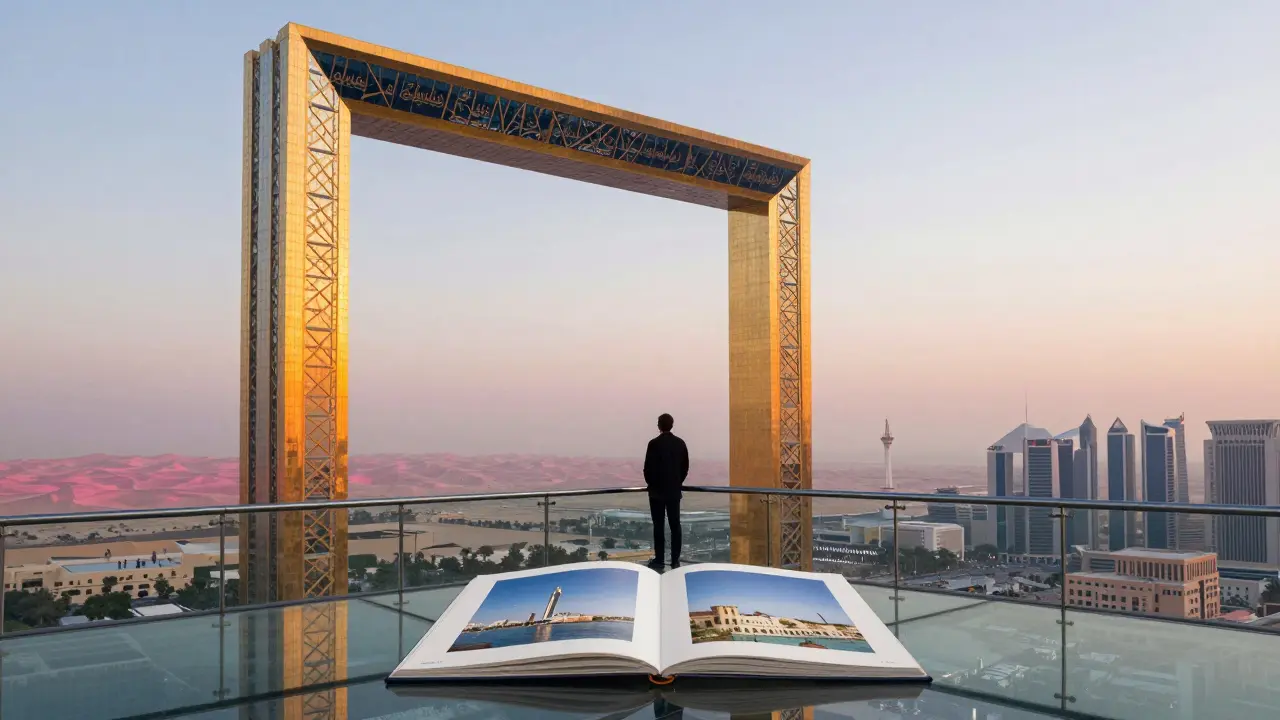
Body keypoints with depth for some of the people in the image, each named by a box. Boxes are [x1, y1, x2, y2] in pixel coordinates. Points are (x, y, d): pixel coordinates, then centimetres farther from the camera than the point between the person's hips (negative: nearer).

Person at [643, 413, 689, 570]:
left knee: (658, 526, 0)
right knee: (675, 525, 6)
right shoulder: (680, 443, 1)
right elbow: (685, 467, 5)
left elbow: (648, 468, -12)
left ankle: (659, 560, 2)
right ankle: (675, 560, 7)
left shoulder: (654, 443, -13)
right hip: (674, 491, 4)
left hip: (657, 491, -4)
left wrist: (651, 484, 5)